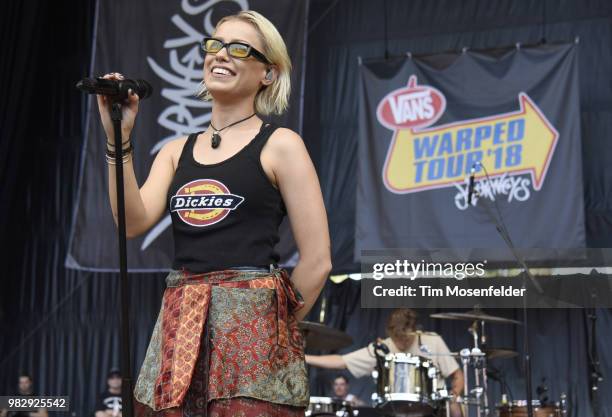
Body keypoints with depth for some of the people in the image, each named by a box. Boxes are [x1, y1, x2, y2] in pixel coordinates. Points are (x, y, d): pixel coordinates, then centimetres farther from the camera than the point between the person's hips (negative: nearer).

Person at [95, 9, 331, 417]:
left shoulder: (279, 145, 0)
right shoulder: (177, 152, 15)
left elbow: (317, 261, -3)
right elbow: (134, 222, -1)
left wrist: (276, 330, 2)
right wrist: (119, 139, -5)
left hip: (251, 325, -4)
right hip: (179, 328, 5)